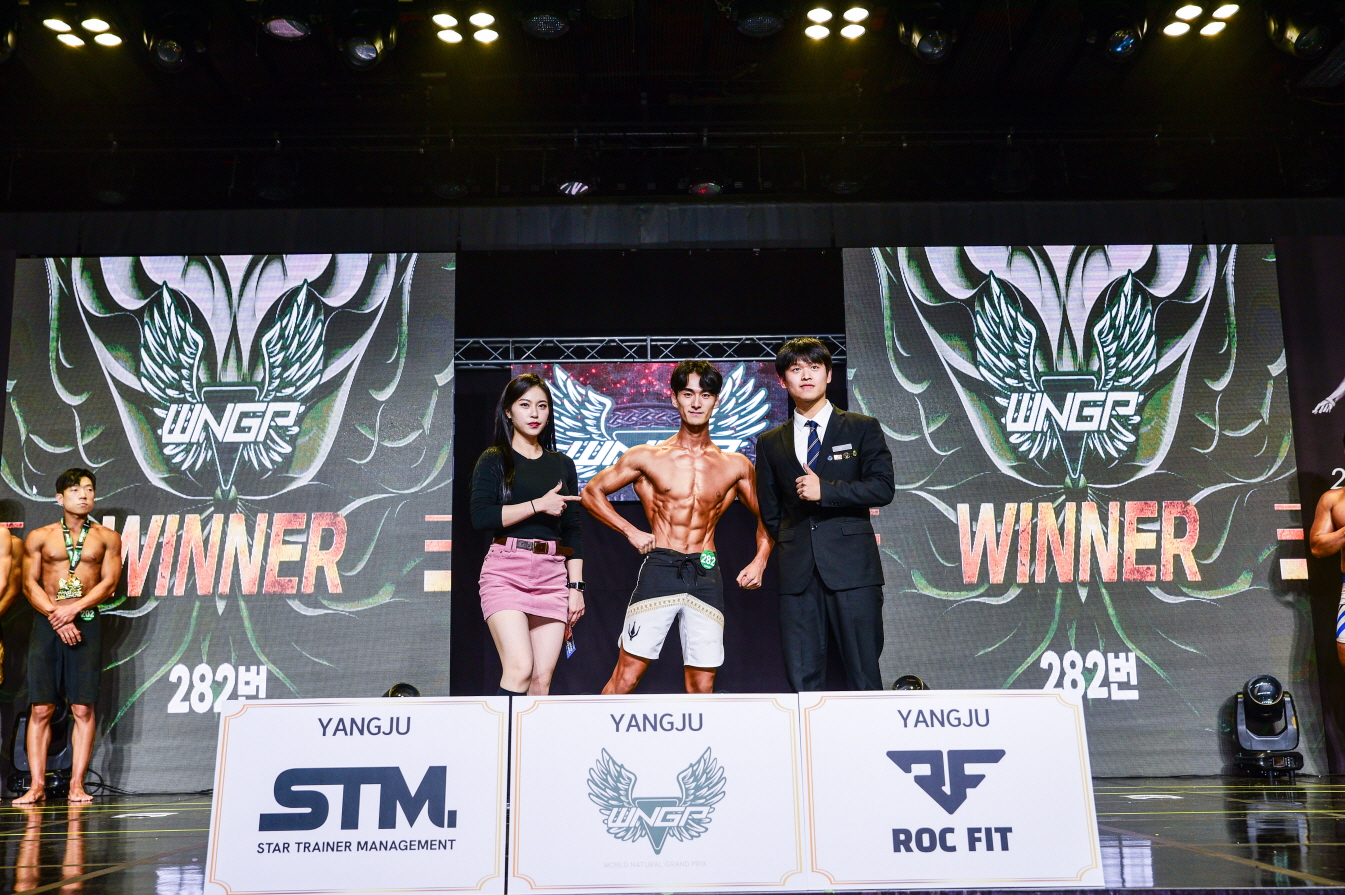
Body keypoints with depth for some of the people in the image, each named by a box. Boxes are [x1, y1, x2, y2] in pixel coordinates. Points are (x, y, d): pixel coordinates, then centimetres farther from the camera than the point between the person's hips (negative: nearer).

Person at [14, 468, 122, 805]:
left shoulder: (107, 537, 9)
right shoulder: (39, 537, 10)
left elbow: (109, 583, 1)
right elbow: (29, 584, 4)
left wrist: (73, 609, -11)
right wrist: (56, 617, -9)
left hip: (86, 623, 0)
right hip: (46, 624, 0)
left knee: (83, 708, -4)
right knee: (41, 708, -3)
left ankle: (77, 784, 0)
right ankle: (37, 785, 1)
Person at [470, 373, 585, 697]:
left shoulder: (563, 465, 17)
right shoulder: (494, 460, 6)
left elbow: (572, 530, 16)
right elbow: (480, 516, -10)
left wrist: (575, 586, 9)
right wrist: (539, 505, -11)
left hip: (552, 575, 4)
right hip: (505, 571, -4)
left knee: (542, 679, -3)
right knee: (520, 667, -19)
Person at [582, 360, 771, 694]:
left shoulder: (736, 466, 9)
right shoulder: (647, 458, 4)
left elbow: (766, 518, 20)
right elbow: (592, 492, 13)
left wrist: (760, 560, 4)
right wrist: (630, 531, 3)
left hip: (706, 575, 2)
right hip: (659, 569, -2)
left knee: (702, 685, 4)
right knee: (626, 675, -6)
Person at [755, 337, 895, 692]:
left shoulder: (862, 428, 8)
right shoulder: (771, 443, 15)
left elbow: (883, 488, -4)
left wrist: (825, 490, -12)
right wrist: (792, 545, 7)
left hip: (852, 567, -2)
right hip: (797, 570, 3)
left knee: (863, 673, -2)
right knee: (803, 678, 2)